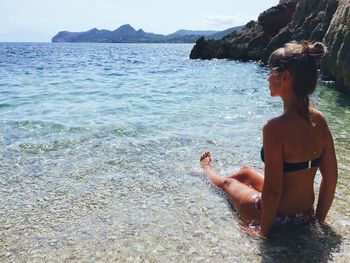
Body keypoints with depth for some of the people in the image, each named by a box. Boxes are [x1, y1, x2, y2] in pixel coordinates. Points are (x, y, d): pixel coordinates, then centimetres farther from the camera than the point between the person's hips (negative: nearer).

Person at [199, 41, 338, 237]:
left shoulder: (276, 127, -30)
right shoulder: (320, 120, -8)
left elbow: (273, 191, -27)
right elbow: (331, 178, -1)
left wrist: (263, 232, -12)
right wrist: (319, 219, 12)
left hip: (278, 218, -6)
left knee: (226, 182, 25)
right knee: (246, 172, 30)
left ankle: (207, 170, 60)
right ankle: (210, 174, 62)